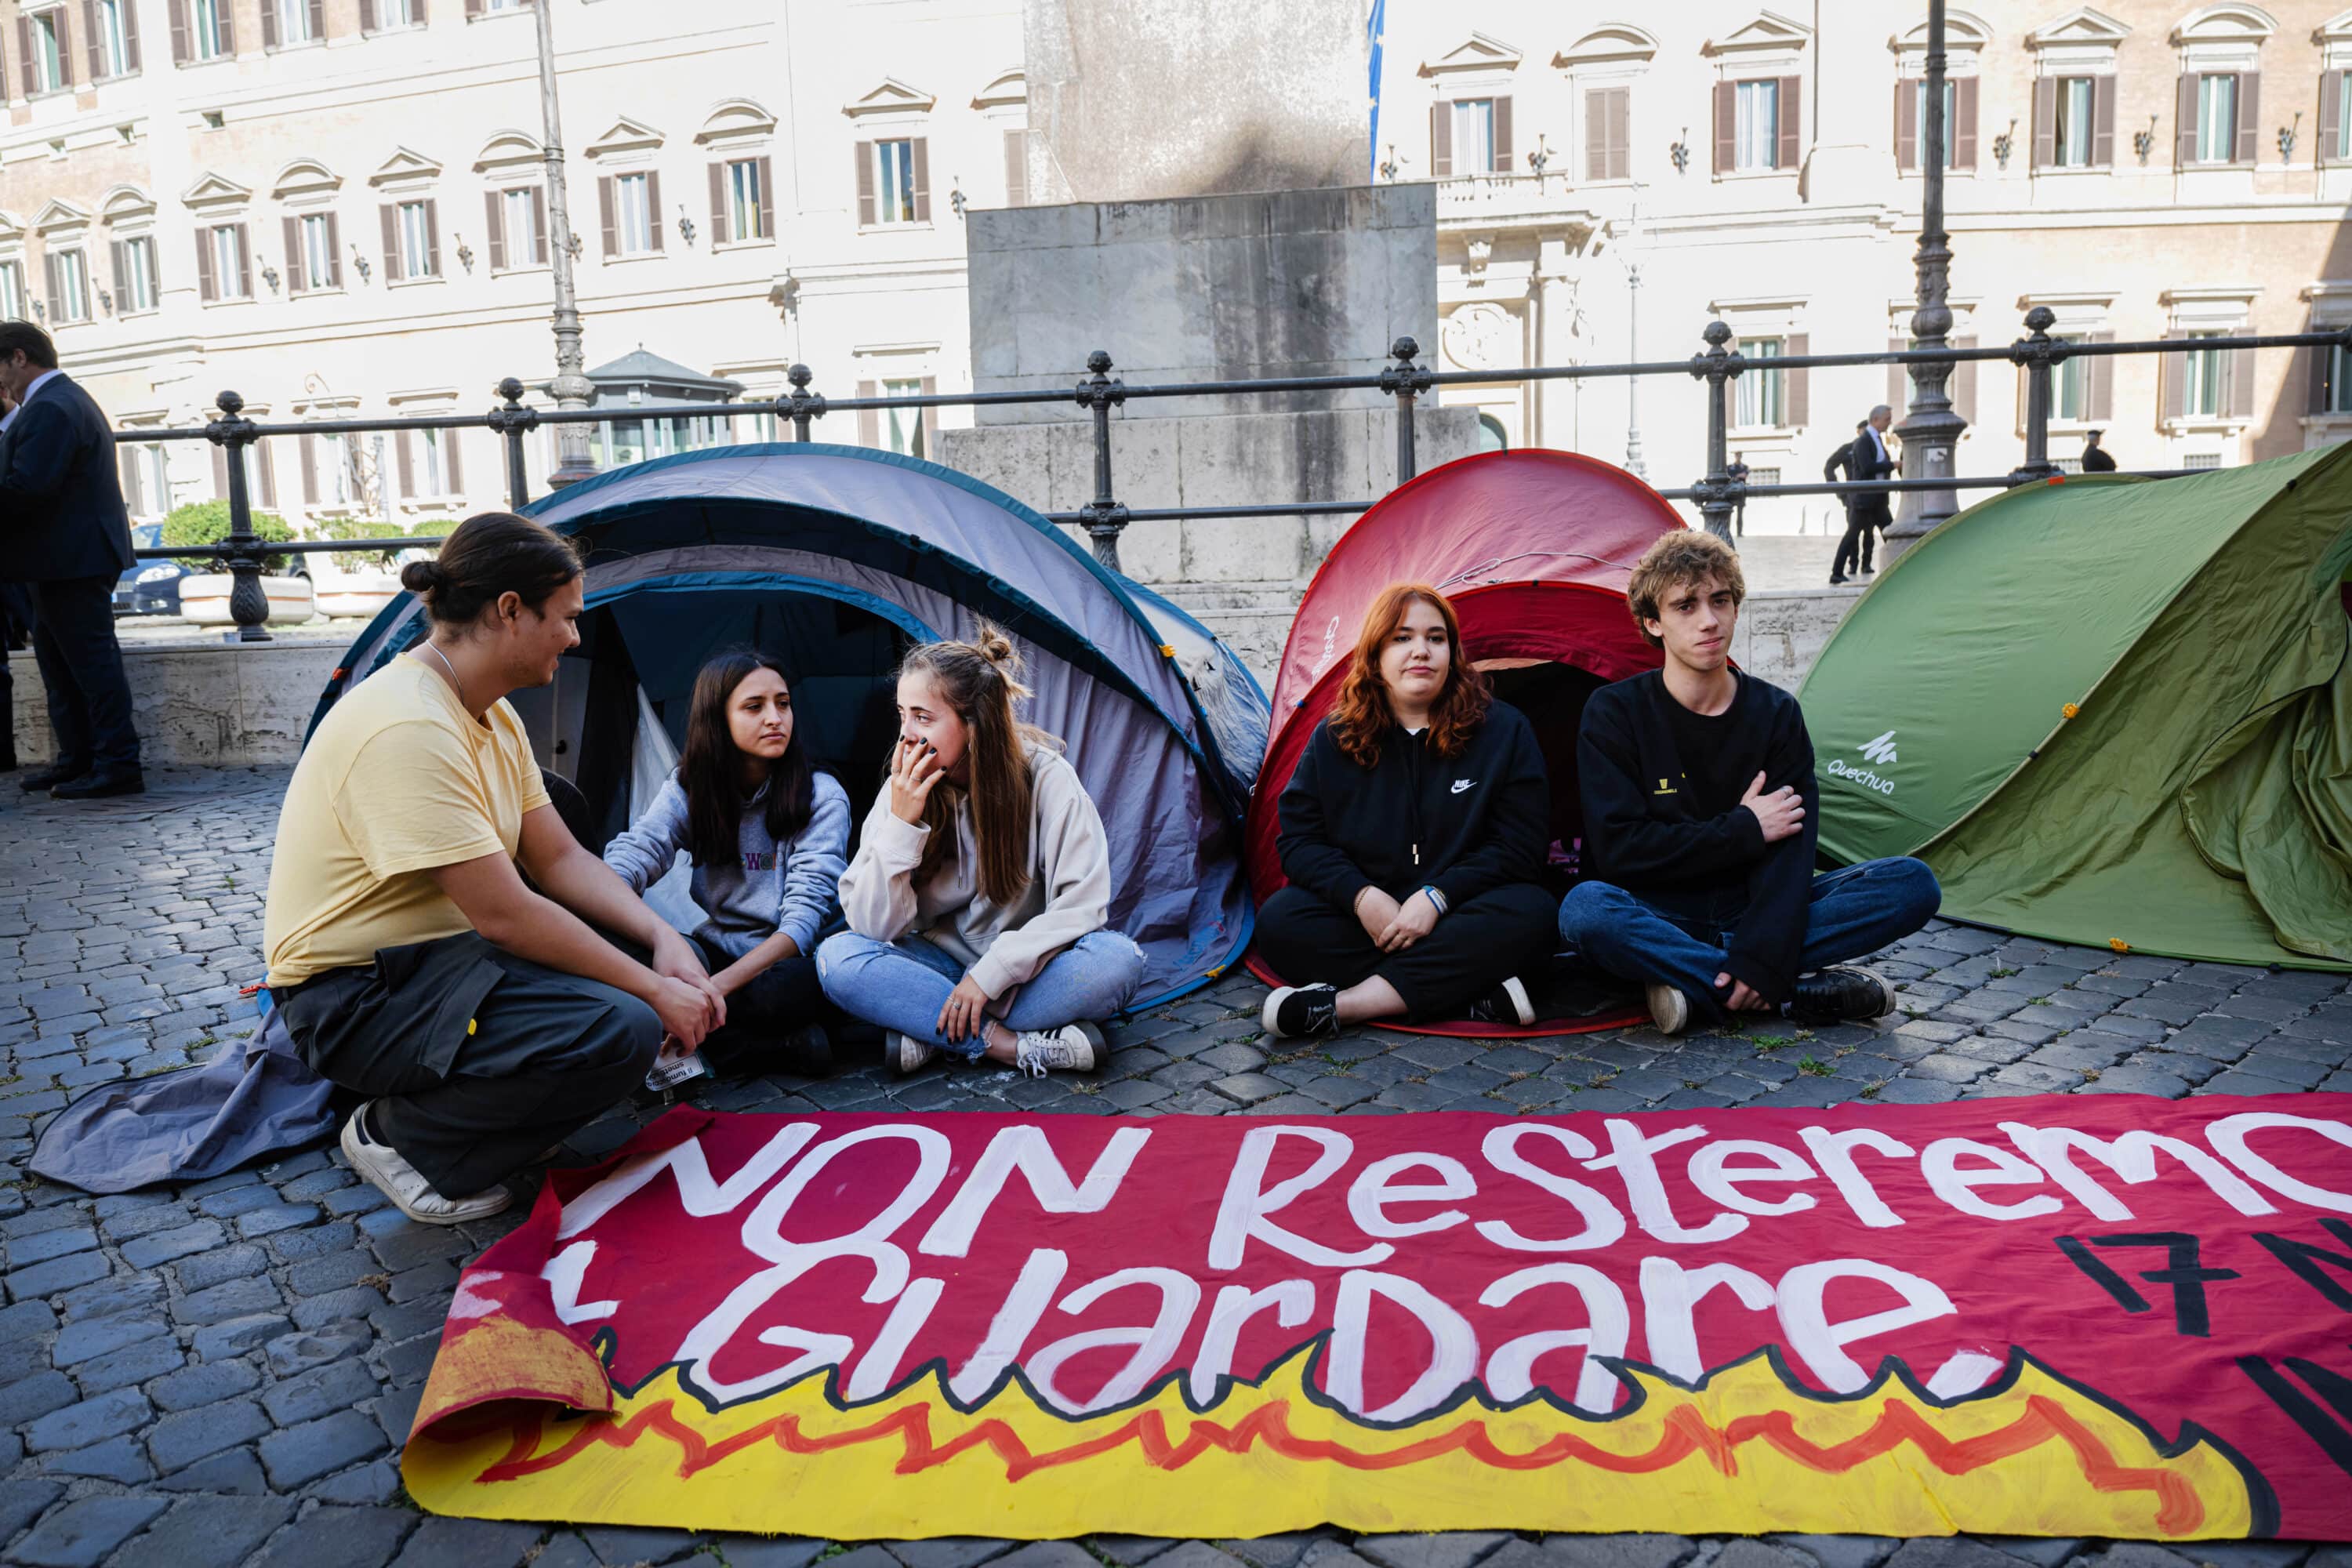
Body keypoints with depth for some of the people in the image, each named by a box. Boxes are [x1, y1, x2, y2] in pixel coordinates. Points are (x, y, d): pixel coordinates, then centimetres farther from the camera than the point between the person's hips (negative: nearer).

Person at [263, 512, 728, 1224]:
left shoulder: (492, 717, 6)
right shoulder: (407, 728, -26)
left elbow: (561, 858, 6)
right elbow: (504, 915, -28)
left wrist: (662, 941, -9)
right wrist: (652, 990, -20)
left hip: (443, 958, 10)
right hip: (356, 998, -10)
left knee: (644, 953, 1)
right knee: (620, 1032, -27)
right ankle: (400, 1138, -5)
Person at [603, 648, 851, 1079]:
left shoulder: (822, 796, -8)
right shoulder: (689, 790, 2)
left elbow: (804, 913, -17)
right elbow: (631, 855, -15)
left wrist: (719, 985, -31)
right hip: (717, 950, 4)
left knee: (794, 988, -40)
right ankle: (786, 1047, -26)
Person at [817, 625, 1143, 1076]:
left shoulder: (1045, 776, -17)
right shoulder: (906, 790, -10)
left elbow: (1081, 903, -19)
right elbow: (873, 925, -13)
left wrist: (991, 973, -23)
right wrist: (901, 824, -25)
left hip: (1026, 968, -2)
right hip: (945, 961, 2)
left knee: (1118, 960, -33)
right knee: (837, 956, -26)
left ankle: (930, 1033, -25)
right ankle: (1014, 1045, -29)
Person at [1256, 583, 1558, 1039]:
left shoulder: (1504, 730, -4)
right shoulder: (1333, 739, 1)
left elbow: (1518, 844, -8)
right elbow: (1299, 838, 0)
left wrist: (1437, 897, -20)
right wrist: (1361, 896, -18)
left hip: (1455, 921, -1)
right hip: (1366, 921, 1)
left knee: (1527, 913, -33)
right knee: (1278, 921, -26)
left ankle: (1341, 1003, -34)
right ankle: (1476, 996, -30)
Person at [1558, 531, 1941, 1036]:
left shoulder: (1776, 713, 1)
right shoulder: (1614, 713, -6)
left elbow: (1790, 848, -10)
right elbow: (1617, 848, -14)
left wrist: (1763, 955, -26)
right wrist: (1744, 830, -14)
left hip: (1750, 914, 3)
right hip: (1659, 917, -3)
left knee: (1913, 884, -17)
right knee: (1585, 908, -37)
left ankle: (1693, 983, -24)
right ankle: (1797, 994, -27)